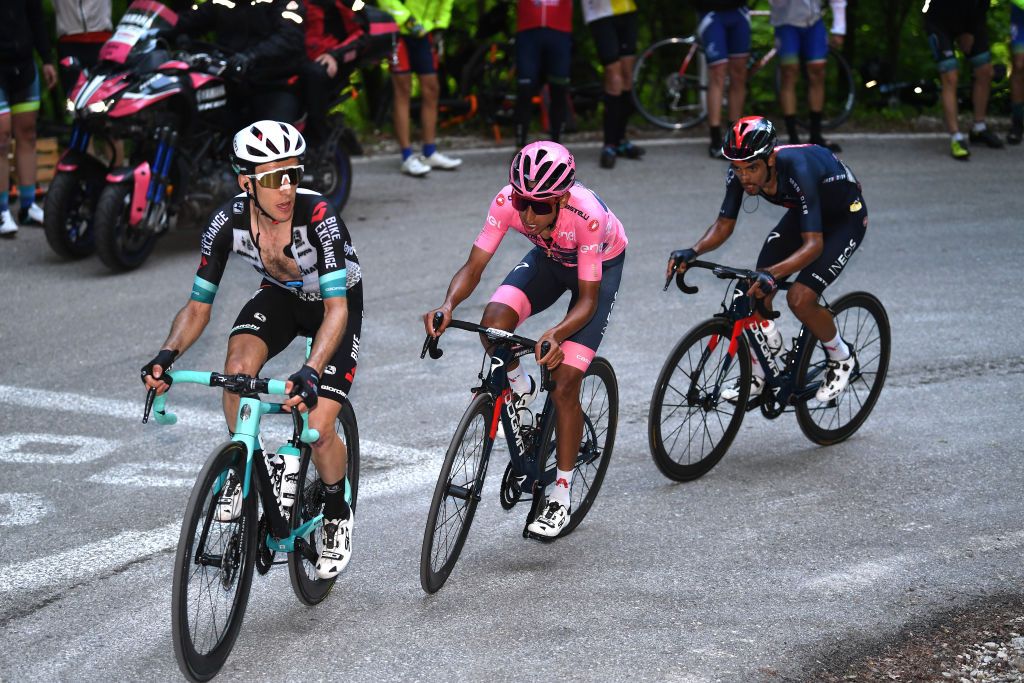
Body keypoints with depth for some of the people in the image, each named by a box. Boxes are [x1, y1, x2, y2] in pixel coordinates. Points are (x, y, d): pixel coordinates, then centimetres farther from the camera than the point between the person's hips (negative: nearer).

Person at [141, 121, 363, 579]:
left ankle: (337, 513, 16)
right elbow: (198, 306, -18)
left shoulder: (318, 216, -36)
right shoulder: (228, 221, -25)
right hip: (280, 297, 3)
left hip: (334, 304, -3)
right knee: (238, 367, -30)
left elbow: (337, 307, -39)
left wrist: (310, 372, -54)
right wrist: (167, 355, -38)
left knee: (319, 430, -15)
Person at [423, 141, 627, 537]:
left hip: (600, 266, -4)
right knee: (494, 322, -26)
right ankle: (520, 389, 7)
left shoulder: (587, 216, -40)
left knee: (564, 386, -12)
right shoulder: (507, 202, -31)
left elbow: (588, 298, -33)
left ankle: (562, 495, 4)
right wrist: (448, 306, -47)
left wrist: (556, 334, -52)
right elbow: (473, 267, -26)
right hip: (549, 259, 4)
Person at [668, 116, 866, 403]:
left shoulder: (797, 170, -40)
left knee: (800, 298, -21)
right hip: (802, 213, 7)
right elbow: (725, 223, -11)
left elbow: (813, 244, -43)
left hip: (845, 217, -6)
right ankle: (759, 375, 14)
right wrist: (693, 252, -30)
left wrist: (772, 273, -58)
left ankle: (842, 359, 7)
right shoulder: (740, 173, -23)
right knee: (757, 294, -5)